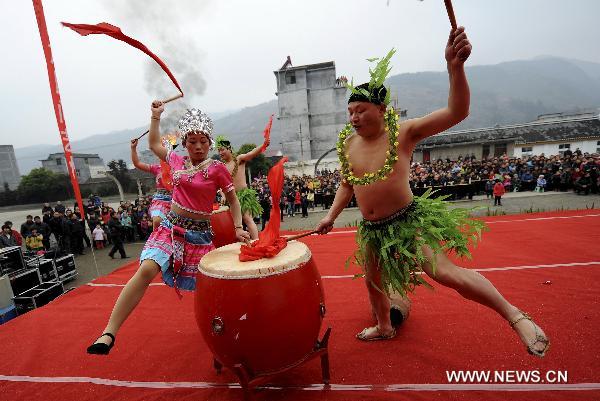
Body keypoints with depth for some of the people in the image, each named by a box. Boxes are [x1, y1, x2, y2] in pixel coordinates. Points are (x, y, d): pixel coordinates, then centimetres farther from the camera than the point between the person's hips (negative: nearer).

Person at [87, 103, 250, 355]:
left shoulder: (217, 168, -8)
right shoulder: (177, 161, 5)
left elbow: (232, 200, 0)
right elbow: (154, 144, 24)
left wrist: (238, 227, -8)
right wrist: (156, 116, 21)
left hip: (200, 234, -3)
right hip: (170, 227, 3)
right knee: (146, 269, -19)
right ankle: (109, 333, -10)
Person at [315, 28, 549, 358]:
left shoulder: (402, 132, -12)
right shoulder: (348, 144, 0)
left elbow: (456, 112, -22)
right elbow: (346, 185, 11)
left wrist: (455, 66, -35)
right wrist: (331, 215, 2)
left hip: (408, 221, -5)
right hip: (371, 229, 6)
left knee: (446, 273, -16)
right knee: (372, 281, 20)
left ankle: (515, 316, 11)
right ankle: (384, 327, 49)